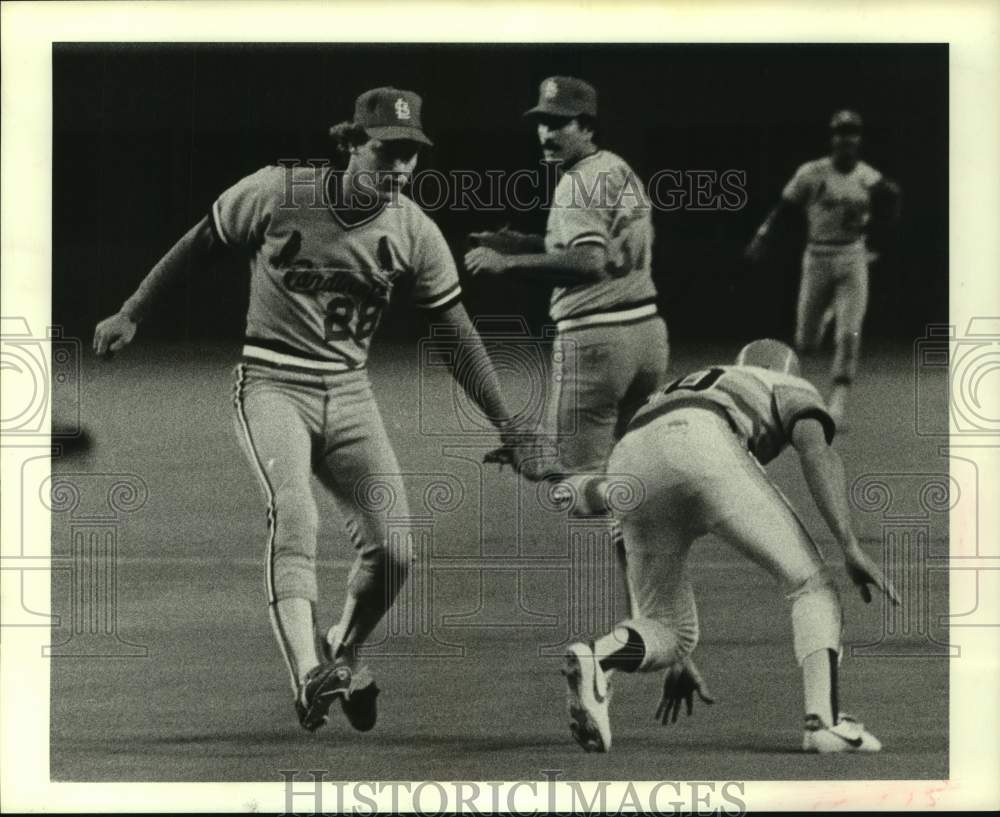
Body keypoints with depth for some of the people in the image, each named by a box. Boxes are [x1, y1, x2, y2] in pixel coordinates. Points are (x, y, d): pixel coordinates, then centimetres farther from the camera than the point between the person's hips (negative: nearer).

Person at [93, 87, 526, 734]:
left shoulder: (415, 231, -3)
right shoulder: (277, 192, -10)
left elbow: (459, 334, 3)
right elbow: (199, 244, 5)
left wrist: (507, 427, 0)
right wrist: (131, 314, 10)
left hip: (349, 394, 3)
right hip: (272, 384, -3)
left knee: (393, 553, -6)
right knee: (294, 512, -29)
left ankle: (343, 657, 23)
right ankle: (307, 674, -42)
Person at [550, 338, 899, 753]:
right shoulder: (793, 392, 35)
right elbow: (816, 449, 7)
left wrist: (676, 658, 49)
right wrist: (851, 548, 0)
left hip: (633, 468, 5)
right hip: (703, 451, -5)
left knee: (666, 631, 17)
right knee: (812, 587, 9)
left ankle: (596, 657, -15)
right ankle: (824, 719, -11)